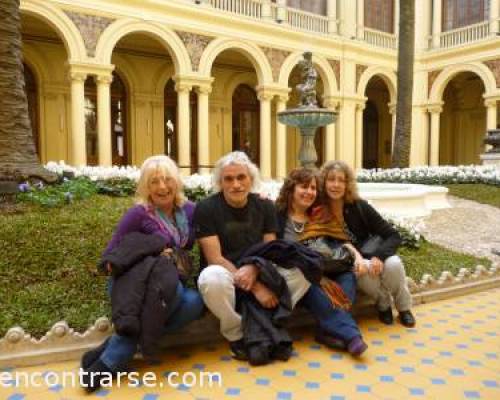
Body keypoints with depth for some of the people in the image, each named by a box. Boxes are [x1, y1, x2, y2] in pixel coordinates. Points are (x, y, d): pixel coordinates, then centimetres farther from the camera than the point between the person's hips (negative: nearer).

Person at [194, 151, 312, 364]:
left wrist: (253, 269, -26)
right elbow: (215, 259, -18)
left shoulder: (265, 206, 0)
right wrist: (255, 287, -24)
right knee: (212, 278, -39)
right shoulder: (206, 208, -13)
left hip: (256, 271, 4)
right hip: (224, 273, -3)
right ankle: (236, 335, -12)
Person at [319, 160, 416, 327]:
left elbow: (394, 236, -10)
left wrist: (378, 256, -29)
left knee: (393, 264, -30)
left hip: (370, 258, 1)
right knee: (362, 269, -35)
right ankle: (383, 304, -3)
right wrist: (353, 256, -28)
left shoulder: (359, 206, -12)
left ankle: (404, 307, -1)